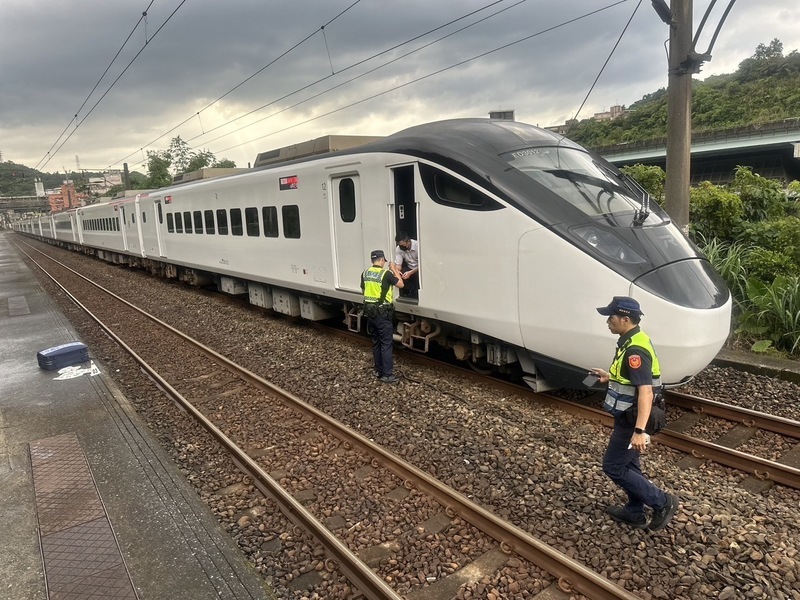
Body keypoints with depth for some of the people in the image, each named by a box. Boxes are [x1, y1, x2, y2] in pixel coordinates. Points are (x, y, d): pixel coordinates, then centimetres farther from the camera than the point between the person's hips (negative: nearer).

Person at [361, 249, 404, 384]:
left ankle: (378, 371, 23)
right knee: (386, 344, -2)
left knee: (376, 343, 16)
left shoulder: (365, 274, 5)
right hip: (382, 313, -7)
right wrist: (394, 270, 7)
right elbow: (400, 284, -4)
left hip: (370, 312, 7)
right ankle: (387, 375, -1)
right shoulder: (386, 273, -14)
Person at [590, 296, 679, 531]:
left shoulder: (635, 350, -27)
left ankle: (662, 502, 12)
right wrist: (610, 377, 24)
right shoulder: (634, 341, 6)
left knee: (613, 467, 2)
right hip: (629, 416, 10)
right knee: (628, 464, 20)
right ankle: (635, 513, 33)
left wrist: (639, 430, -38)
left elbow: (645, 392, -33)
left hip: (631, 420, -10)